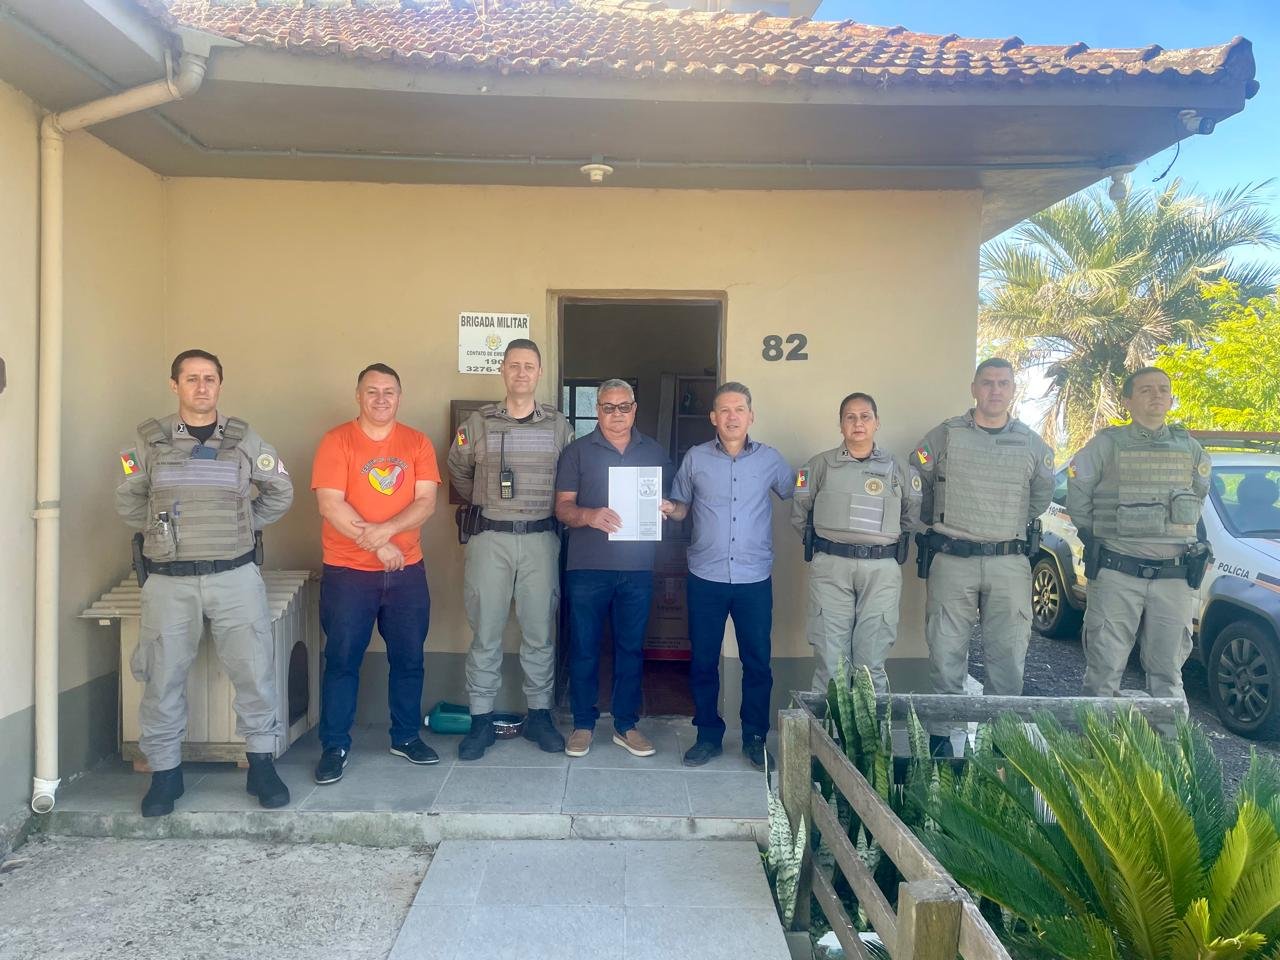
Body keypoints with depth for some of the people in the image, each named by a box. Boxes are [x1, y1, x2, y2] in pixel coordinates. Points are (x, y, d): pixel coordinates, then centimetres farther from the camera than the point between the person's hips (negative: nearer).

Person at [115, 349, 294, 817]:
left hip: (234, 575, 0)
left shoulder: (243, 439, 3)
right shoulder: (149, 440, 3)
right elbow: (128, 502, 13)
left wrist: (242, 527, 8)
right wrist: (163, 532, 8)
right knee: (163, 678, 6)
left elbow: (280, 492, 12)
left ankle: (262, 764, 13)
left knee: (254, 670, -1)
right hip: (168, 580, 0)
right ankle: (164, 772, 21)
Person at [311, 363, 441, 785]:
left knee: (408, 658, 11)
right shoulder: (337, 441, -4)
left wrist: (382, 531, -19)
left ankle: (406, 737, 26)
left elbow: (426, 502, -5)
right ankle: (335, 746, 16)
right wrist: (377, 546, -16)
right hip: (348, 572, -3)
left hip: (407, 571, 3)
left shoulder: (417, 443, 4)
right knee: (342, 660, 3)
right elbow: (331, 505, -12)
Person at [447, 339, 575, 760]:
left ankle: (539, 716, 21)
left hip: (540, 539, 1)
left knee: (539, 631, 7)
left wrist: (548, 510, 8)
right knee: (485, 632, 3)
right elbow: (458, 472, 16)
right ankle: (481, 721, 14)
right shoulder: (478, 422, 2)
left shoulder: (558, 425, 5)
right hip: (489, 538, -1)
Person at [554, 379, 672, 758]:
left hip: (637, 569, 2)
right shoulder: (577, 451, 4)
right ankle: (583, 724, 19)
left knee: (631, 647, 9)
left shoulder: (655, 452, 11)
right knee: (584, 647, 5)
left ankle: (626, 725, 21)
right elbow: (562, 506, -2)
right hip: (587, 567, -2)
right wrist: (590, 516, -22)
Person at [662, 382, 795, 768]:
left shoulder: (770, 459, 3)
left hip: (755, 578, 0)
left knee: (757, 661, 7)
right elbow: (681, 506, 9)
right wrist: (670, 509, -12)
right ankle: (708, 735, 24)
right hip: (705, 578, 0)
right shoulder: (695, 458, 2)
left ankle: (755, 737, 24)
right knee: (703, 661, 8)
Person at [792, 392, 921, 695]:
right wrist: (820, 543, 9)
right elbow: (799, 515, 13)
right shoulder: (821, 465, 7)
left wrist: (888, 543, 11)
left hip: (881, 570, 1)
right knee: (830, 660, -1)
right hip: (830, 567, -1)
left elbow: (912, 516, 18)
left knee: (872, 662, 4)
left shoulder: (898, 469, 10)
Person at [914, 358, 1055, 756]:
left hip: (1010, 563, 2)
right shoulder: (944, 436, 1)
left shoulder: (1032, 445, 9)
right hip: (951, 560, -2)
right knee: (946, 655, 1)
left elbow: (1042, 497, 22)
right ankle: (940, 734, 13)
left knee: (1008, 657, 5)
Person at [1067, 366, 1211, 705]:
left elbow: (1198, 498, 24)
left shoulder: (1190, 449, 9)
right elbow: (1077, 499, 4)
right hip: (1116, 576, -3)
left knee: (1167, 672, 10)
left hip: (1174, 578, 3)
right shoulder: (1107, 445, -2)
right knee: (1104, 670, 2)